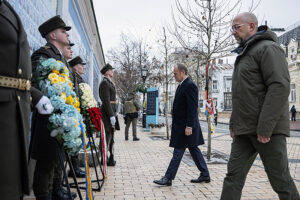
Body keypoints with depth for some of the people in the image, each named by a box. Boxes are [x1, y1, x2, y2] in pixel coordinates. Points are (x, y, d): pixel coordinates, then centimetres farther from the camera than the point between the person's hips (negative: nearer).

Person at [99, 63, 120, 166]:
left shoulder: (110, 83, 20)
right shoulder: (104, 83, -12)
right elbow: (106, 101, -20)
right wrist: (111, 116, -23)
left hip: (111, 111, 10)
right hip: (107, 112, -10)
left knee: (111, 136, 14)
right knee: (107, 135, -7)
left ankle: (111, 159, 22)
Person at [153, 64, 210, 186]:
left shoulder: (190, 85, -16)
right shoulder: (182, 85, 15)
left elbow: (193, 107, -21)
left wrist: (189, 126, -24)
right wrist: (174, 122, 19)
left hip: (186, 125, -10)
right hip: (181, 124, 10)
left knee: (178, 151, -4)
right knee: (194, 150, 14)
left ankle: (168, 178, 2)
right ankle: (205, 175, 24)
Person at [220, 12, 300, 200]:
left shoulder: (268, 48, -8)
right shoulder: (244, 55, 20)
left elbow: (280, 86, -19)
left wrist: (265, 127, -22)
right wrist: (233, 122, 17)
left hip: (267, 129, -8)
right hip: (244, 129, 8)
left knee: (280, 179, 3)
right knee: (234, 176, 5)